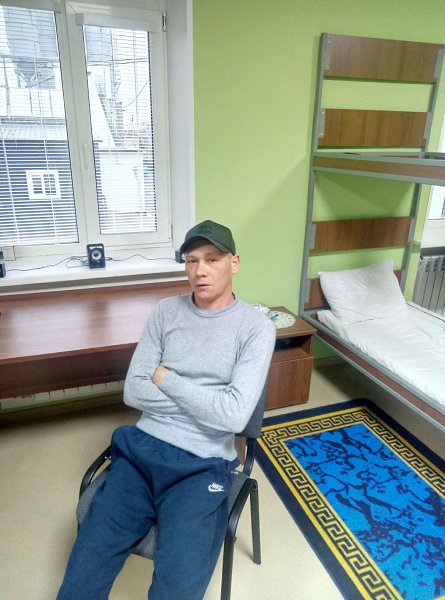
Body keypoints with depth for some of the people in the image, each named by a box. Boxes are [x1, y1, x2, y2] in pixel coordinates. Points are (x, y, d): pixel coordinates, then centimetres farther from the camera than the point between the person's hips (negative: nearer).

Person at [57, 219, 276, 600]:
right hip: (141, 448, 3)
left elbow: (234, 415, -16)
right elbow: (133, 392, 0)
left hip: (203, 465, -2)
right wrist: (205, 401, -9)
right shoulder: (166, 311, 5)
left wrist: (166, 378, -8)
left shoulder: (256, 326, -6)